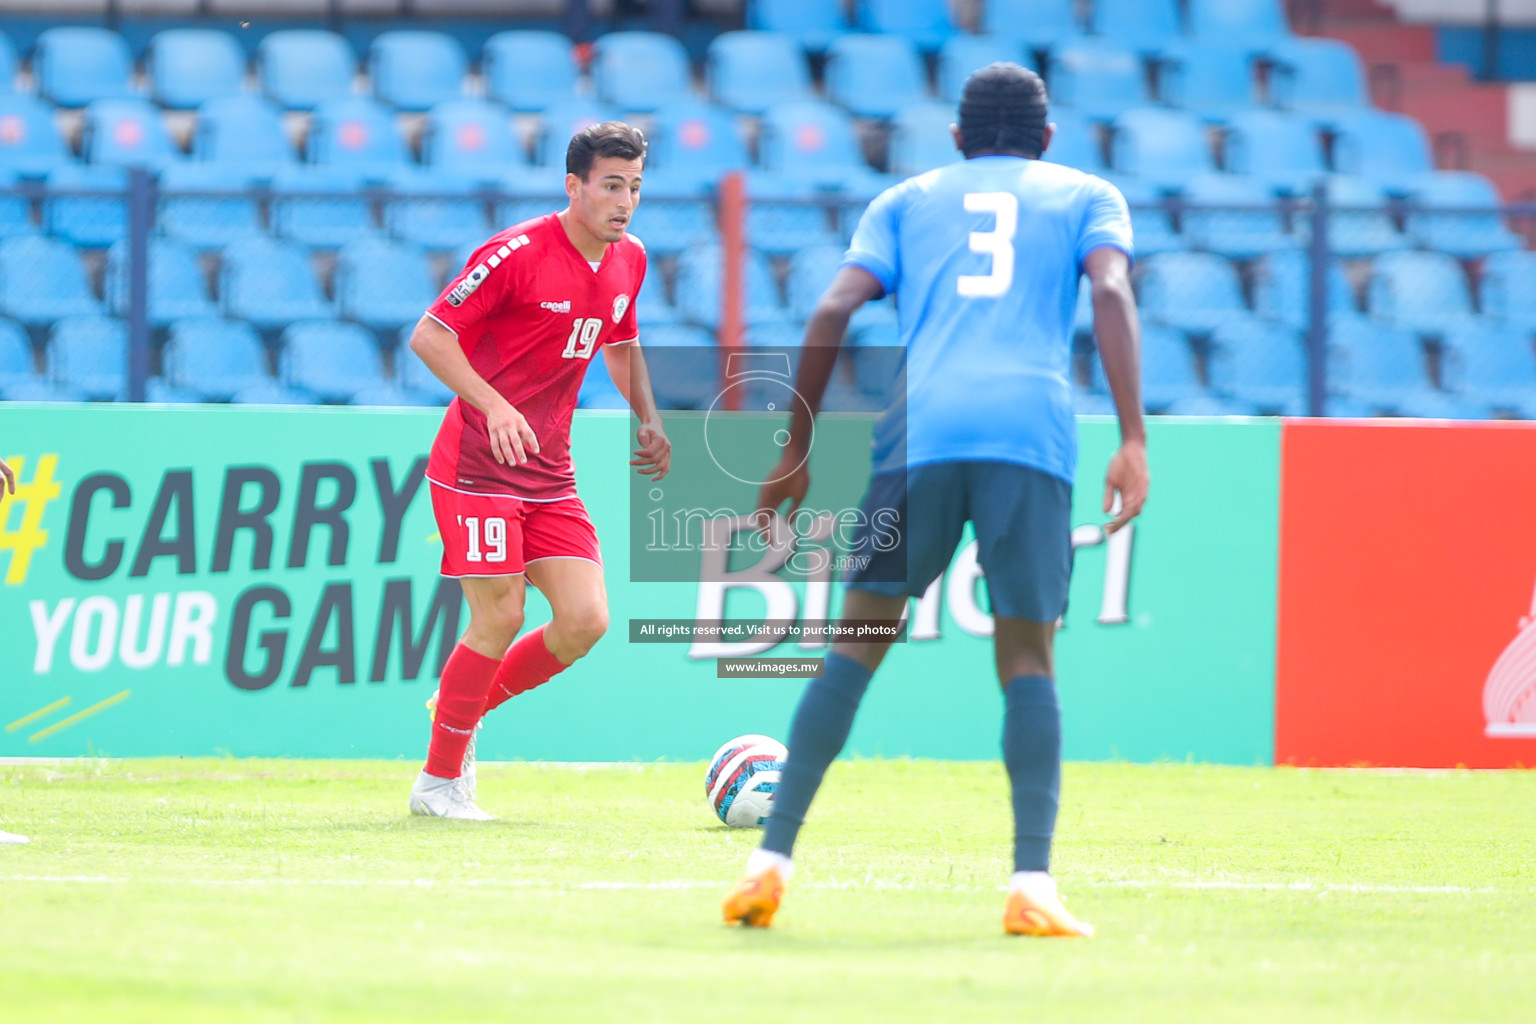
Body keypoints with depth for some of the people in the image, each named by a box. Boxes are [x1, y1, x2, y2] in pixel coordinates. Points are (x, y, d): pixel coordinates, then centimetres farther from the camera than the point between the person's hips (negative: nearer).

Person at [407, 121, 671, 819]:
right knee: (501, 617, -10)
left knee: (586, 619, -4)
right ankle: (439, 781, 6)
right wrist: (494, 406, -28)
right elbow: (428, 335, -16)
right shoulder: (517, 252, -16)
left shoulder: (628, 261, 7)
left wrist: (648, 420, 10)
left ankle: (465, 707, 19)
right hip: (477, 466, -7)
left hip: (550, 473, 7)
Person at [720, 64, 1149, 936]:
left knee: (857, 646, 7)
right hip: (1034, 431, -1)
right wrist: (1134, 441, -5)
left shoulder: (908, 201, 26)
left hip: (920, 429, 1)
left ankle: (773, 861, 0)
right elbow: (1113, 293, 2)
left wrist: (797, 451, 17)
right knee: (1028, 659, 2)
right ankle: (1033, 884, -12)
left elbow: (834, 313, 12)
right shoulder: (1087, 195, 22)